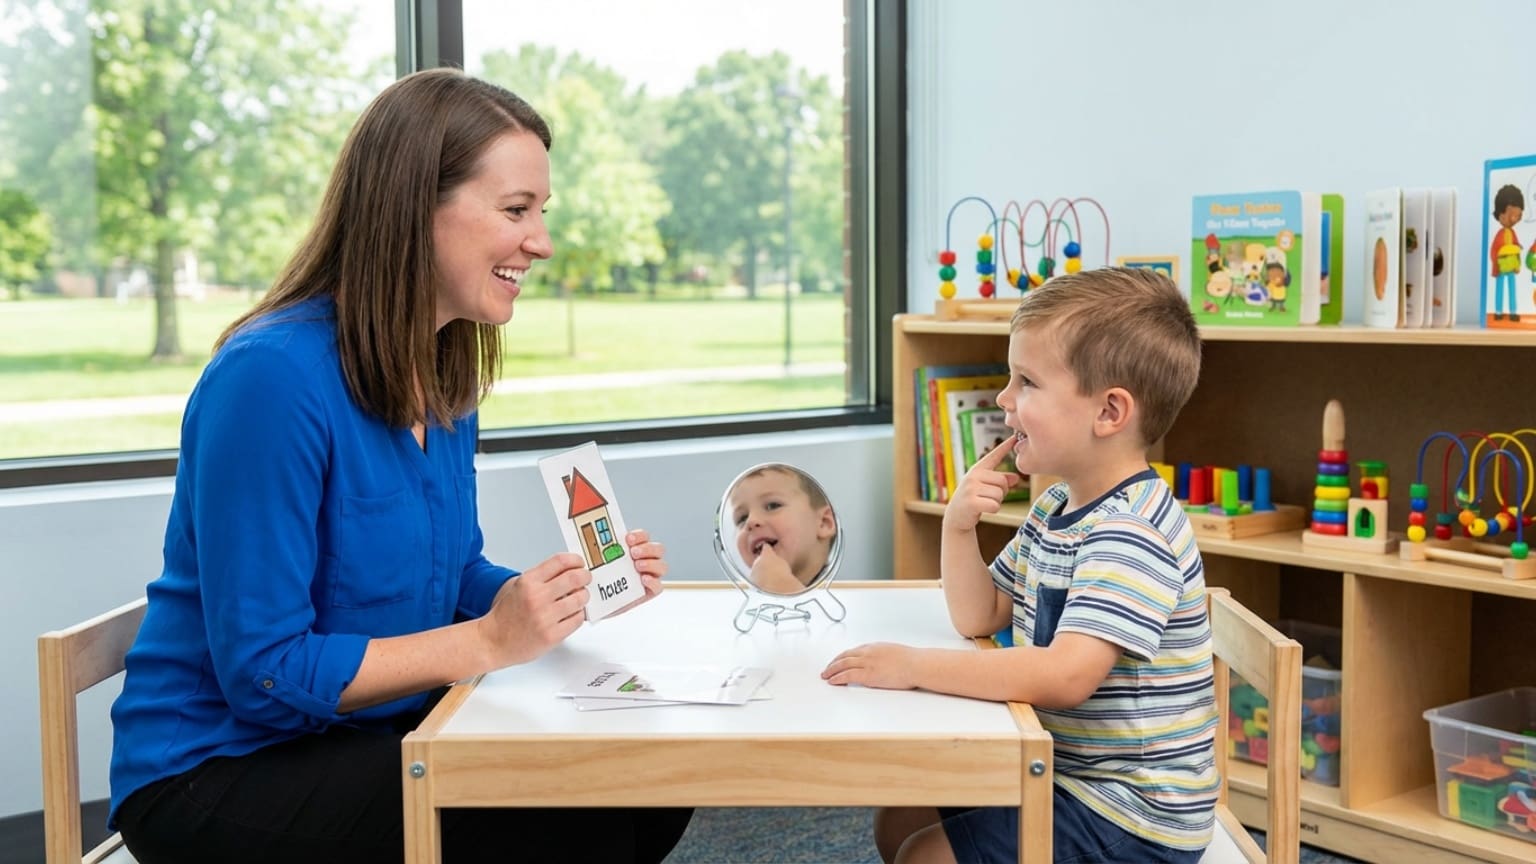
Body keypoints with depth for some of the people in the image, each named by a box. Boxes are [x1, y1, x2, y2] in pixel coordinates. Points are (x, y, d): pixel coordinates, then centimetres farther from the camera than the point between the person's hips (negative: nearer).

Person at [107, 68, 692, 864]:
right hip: (217, 771, -8)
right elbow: (262, 672, -24)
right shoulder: (271, 376, -24)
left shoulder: (445, 378, 2)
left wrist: (569, 590, -7)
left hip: (376, 733, 8)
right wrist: (489, 642, -24)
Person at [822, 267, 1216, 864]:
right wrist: (958, 525, -6)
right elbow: (978, 618, 12)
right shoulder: (1056, 505, 7)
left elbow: (1066, 675, -37)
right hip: (1063, 770, 9)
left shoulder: (1131, 533, -25)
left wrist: (913, 665, -31)